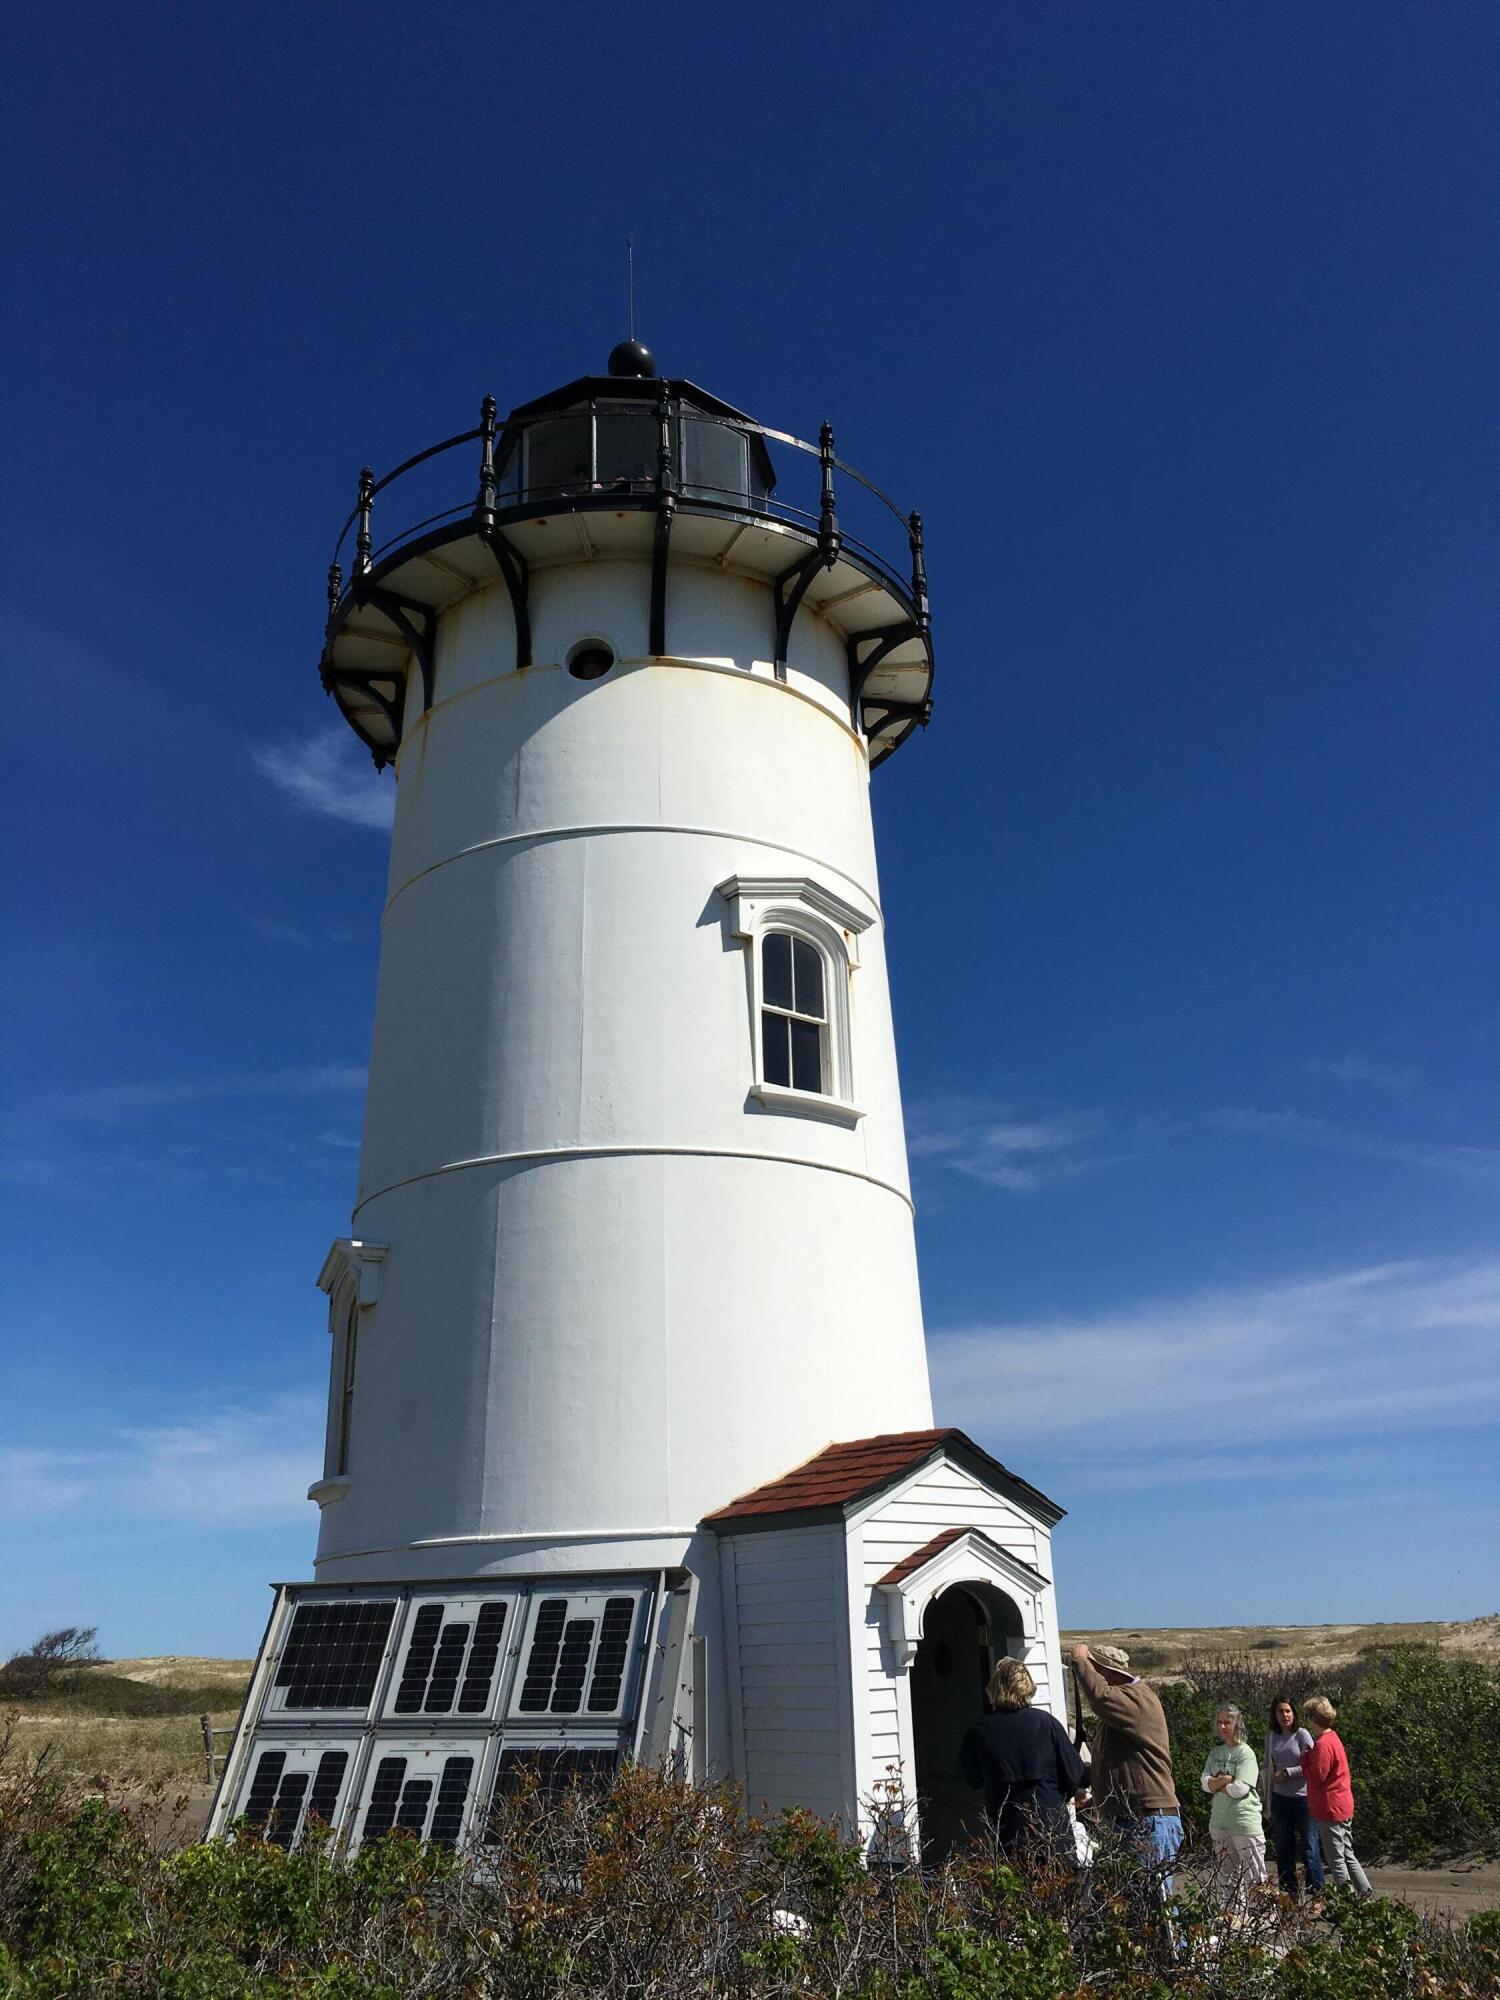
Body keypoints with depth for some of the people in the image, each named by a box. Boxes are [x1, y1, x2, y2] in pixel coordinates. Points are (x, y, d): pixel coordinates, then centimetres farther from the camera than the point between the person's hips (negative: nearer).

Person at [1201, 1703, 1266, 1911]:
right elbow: (1206, 1783, -2)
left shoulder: (1246, 1753, -8)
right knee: (1226, 1877, 14)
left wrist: (1217, 1784, -6)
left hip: (1245, 1823, -6)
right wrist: (1227, 1779, -15)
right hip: (1219, 1823, 6)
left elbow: (1241, 1789, -18)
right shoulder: (1215, 1752, 9)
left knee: (1254, 1878, -6)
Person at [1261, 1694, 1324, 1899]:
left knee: (1309, 1844, -2)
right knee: (1283, 1845, 10)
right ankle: (1288, 1888, 20)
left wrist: (1287, 1773, -13)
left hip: (1302, 1797, -5)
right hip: (1280, 1798, 5)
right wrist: (1264, 1789, 8)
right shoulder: (1271, 1736, 8)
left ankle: (1316, 1889, 6)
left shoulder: (1302, 1735, -7)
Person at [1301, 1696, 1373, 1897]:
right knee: (1348, 1856, 19)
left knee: (1336, 1860, 1)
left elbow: (1315, 1778, -21)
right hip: (1343, 1807, 10)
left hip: (1330, 1810, -10)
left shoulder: (1322, 1745, -22)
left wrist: (1305, 1758, -10)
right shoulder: (1333, 1738, 9)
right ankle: (1366, 1893, 23)